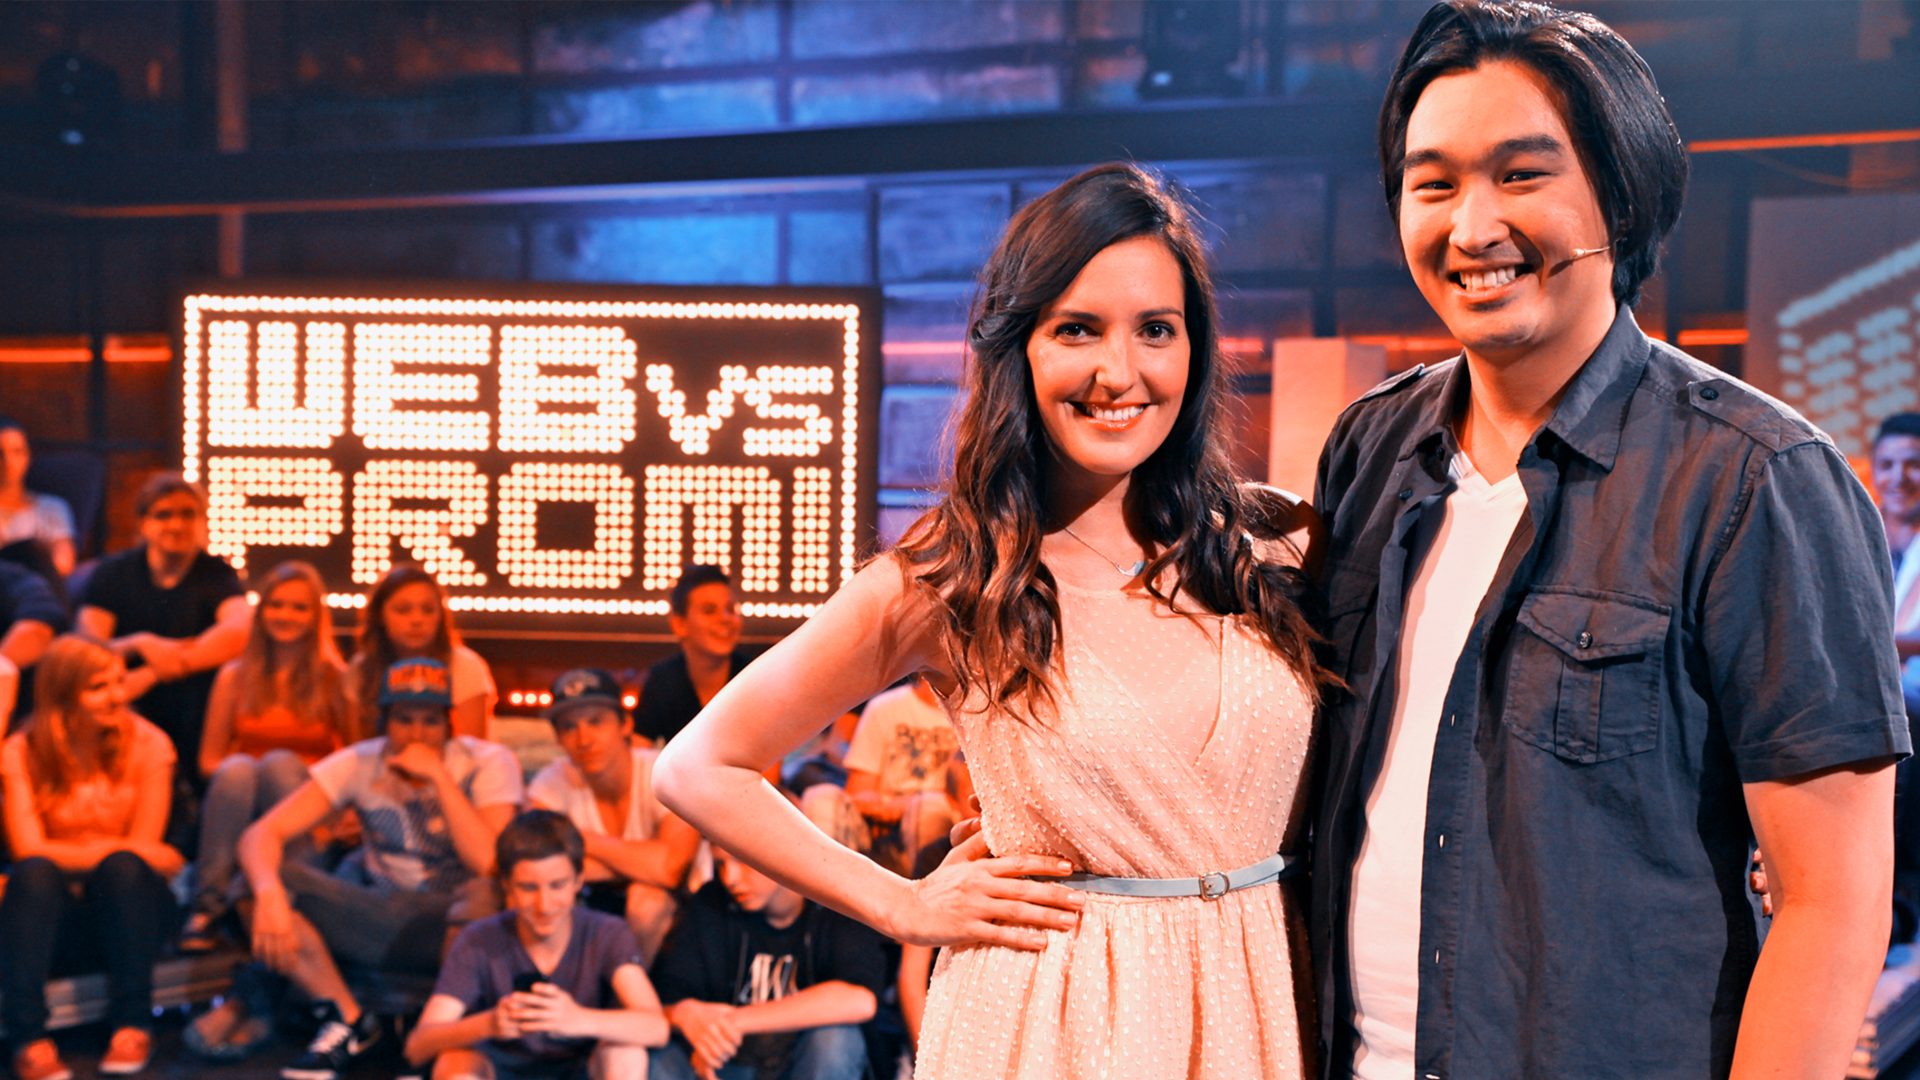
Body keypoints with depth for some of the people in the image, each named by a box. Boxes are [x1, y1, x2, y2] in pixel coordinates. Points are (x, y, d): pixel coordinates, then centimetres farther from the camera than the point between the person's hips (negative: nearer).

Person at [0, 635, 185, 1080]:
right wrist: (114, 849, -18)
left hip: (125, 907, 0)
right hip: (56, 916, 0)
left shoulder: (147, 744, -1)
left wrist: (74, 855, -14)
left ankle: (132, 1024, -28)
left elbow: (144, 849, -5)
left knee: (122, 868, -32)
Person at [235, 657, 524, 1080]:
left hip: (452, 923, -3)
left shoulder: (489, 763, -11)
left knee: (487, 895, -38)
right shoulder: (359, 764, -5)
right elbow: (260, 835, -13)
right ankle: (349, 1021, -6)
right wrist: (268, 892, -34)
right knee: (261, 879, -19)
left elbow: (489, 863, -26)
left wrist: (439, 775, -24)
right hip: (377, 913, 3)